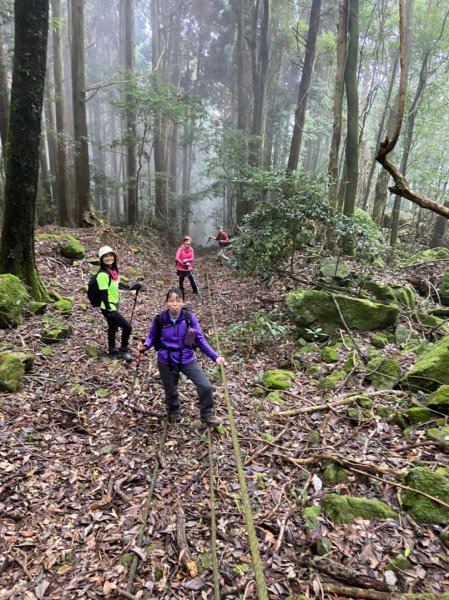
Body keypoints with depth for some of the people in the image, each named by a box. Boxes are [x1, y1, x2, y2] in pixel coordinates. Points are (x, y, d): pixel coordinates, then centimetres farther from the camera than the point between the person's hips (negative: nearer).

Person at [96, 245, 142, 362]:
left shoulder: (113, 270, 2)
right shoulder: (103, 274, -23)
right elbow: (103, 294, -23)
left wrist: (131, 287, 17)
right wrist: (109, 310, -23)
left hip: (114, 305, 9)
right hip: (109, 308, -9)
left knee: (113, 328, 21)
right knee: (127, 327, -5)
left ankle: (112, 351, 39)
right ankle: (124, 350, 14)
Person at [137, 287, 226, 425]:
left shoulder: (190, 318, -14)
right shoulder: (159, 320, -15)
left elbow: (200, 340, -7)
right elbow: (152, 337, 1)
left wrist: (215, 357, -11)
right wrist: (145, 345, -22)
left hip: (188, 360, 1)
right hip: (166, 362, 0)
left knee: (206, 387, -4)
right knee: (170, 391, 17)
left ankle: (207, 414, 23)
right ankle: (173, 412, 51)